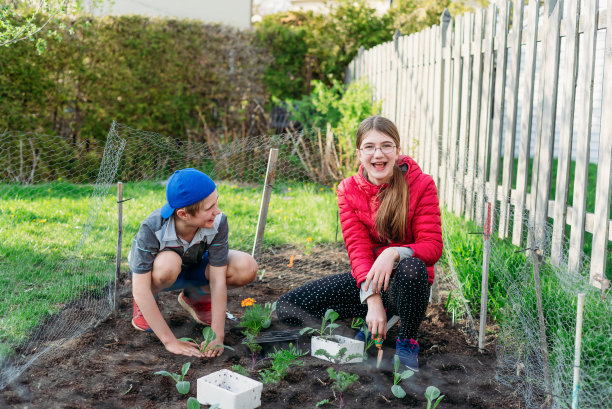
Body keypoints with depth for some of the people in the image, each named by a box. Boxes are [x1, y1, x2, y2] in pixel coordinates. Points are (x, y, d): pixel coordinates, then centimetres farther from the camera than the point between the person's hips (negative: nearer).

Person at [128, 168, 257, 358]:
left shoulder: (218, 222, -30)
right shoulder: (151, 228, -36)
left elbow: (218, 279, -26)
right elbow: (140, 291, -35)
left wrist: (217, 335, -31)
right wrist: (170, 341, -37)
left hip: (192, 268, 3)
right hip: (151, 271, -3)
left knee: (247, 268, -24)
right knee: (168, 263, -41)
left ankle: (195, 297, 5)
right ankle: (144, 306, -6)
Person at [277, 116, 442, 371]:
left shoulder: (421, 185, -11)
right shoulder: (348, 190, -3)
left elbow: (432, 247, -14)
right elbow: (358, 248, -11)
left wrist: (394, 253, -35)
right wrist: (373, 300, -26)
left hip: (404, 283, -3)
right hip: (367, 279, 4)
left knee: (412, 267, -41)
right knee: (287, 308, -9)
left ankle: (407, 340, -13)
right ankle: (373, 318, 2)